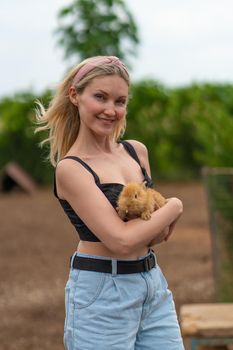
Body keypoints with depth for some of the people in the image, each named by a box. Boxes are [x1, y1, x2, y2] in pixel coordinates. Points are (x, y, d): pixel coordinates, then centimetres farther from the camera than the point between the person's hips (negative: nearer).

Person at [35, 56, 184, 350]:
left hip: (154, 284, 6)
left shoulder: (137, 151, 8)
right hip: (101, 292, -6)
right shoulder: (70, 168, -12)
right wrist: (174, 207, -7)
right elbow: (121, 240, -20)